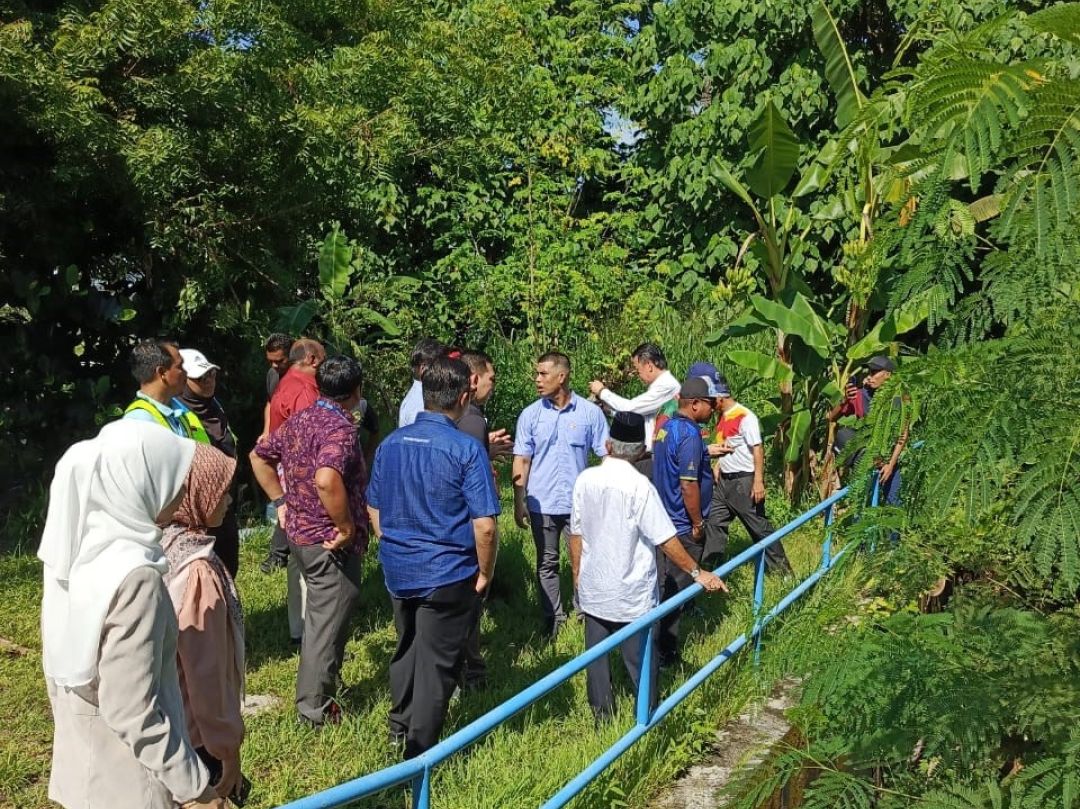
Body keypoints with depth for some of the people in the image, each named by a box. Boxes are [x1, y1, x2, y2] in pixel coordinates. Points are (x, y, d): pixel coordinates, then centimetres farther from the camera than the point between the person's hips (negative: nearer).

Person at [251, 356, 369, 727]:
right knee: (328, 625, 4)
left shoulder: (298, 419, 6)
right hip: (332, 544, -9)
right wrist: (347, 526, -26)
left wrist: (281, 502, 15)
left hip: (299, 534, 9)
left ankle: (313, 696, 37)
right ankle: (316, 709, 16)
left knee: (318, 617, 24)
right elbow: (327, 480, -38)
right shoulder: (340, 427, -21)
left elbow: (259, 456, 16)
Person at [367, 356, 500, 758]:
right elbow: (484, 526, -19)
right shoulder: (466, 449, -18)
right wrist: (484, 573, -4)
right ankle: (420, 751, 20)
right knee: (436, 663, 9)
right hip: (447, 575, -6)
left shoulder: (390, 443, 0)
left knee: (406, 647, 25)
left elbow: (374, 509, 10)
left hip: (398, 571, 6)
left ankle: (400, 725, 43)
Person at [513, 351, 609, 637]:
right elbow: (521, 460, 1)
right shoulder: (530, 414, -2)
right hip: (542, 503, 2)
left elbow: (607, 455, -2)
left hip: (580, 502, -1)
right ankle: (553, 619, 25)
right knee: (547, 563, 12)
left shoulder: (590, 412, -6)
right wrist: (519, 501, -2)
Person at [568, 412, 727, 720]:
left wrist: (577, 576, 13)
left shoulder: (585, 479, -6)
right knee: (640, 661, 11)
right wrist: (697, 572, -9)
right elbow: (666, 540, -18)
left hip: (592, 590, 4)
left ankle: (602, 718, 28)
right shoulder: (639, 486, -19)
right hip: (632, 595, -4)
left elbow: (576, 534, 1)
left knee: (596, 657, 16)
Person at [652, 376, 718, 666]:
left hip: (666, 520, 10)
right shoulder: (689, 434, -22)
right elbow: (688, 485, -24)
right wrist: (698, 524, -16)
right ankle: (666, 652, 8)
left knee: (666, 583, 20)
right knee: (677, 588, 0)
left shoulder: (666, 427, 7)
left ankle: (662, 642, 33)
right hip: (683, 526, -10)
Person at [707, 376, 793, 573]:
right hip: (724, 480, 9)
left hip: (744, 481, -8)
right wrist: (718, 466, 10)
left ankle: (782, 569, 12)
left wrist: (758, 481, -22)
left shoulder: (745, 416, -17)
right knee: (715, 522, 11)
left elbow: (758, 449, -19)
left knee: (759, 526, 0)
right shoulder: (723, 417, 8)